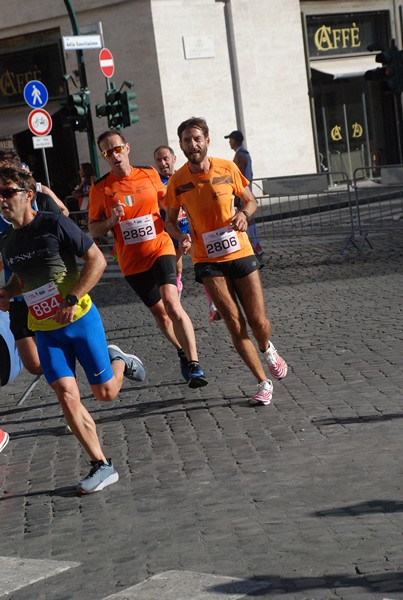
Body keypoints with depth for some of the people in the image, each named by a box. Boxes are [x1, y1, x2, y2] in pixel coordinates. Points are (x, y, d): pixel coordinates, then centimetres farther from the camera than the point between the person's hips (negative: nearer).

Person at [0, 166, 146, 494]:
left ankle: (119, 361, 37)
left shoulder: (54, 224, -13)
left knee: (105, 392, 2)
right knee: (67, 395, -8)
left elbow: (97, 260, -12)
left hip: (80, 319, -4)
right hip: (44, 328, 4)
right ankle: (102, 466, 1)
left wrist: (71, 300, -19)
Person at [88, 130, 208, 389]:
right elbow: (94, 229, 0)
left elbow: (165, 198, 20)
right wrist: (112, 220, -19)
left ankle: (194, 363, -19)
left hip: (160, 248, -1)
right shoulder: (101, 188, -5)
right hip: (131, 261, 1)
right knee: (159, 312, 13)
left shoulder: (149, 174, 0)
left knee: (171, 303, -22)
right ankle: (182, 351, 39)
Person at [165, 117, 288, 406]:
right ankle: (264, 382, 6)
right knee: (235, 324, -8)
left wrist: (244, 214, -13)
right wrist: (182, 237, -15)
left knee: (258, 321, 2)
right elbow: (170, 220, 7)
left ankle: (267, 349, 39)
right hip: (208, 261, -1)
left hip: (240, 253, 1)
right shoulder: (177, 181, -5)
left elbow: (251, 201, 9)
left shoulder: (227, 168, -3)